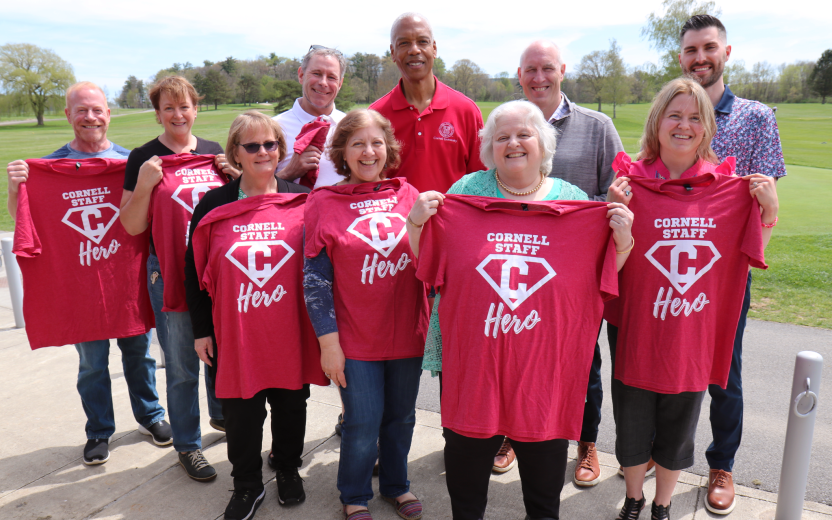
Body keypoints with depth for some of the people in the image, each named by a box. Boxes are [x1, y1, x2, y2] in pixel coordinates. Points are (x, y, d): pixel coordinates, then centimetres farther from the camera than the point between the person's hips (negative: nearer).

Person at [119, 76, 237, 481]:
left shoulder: (216, 153, 6)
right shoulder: (144, 158, -4)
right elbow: (132, 227, -5)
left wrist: (236, 177, -6)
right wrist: (144, 184, -20)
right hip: (170, 273, -3)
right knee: (182, 367, 6)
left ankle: (221, 414, 44)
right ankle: (187, 445, 24)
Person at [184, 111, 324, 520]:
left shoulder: (302, 200, 0)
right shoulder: (213, 206, 0)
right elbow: (195, 271, 4)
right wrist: (201, 330, 3)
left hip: (291, 329, 1)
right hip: (235, 332, 0)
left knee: (290, 405, 15)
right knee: (241, 411, 10)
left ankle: (288, 470, 40)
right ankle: (247, 485, 32)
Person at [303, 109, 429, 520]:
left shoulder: (408, 196, 3)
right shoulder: (323, 203, -5)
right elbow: (315, 279, -6)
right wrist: (328, 340, -8)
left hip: (406, 332, 3)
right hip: (355, 339, -3)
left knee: (401, 417, 17)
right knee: (363, 425, 6)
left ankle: (396, 483, 42)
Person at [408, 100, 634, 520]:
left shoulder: (573, 201, 5)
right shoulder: (467, 190, 2)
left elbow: (600, 276, 8)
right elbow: (428, 263, 6)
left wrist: (622, 240, -9)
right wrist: (416, 223, -10)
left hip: (546, 355, 1)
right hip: (472, 349, 0)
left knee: (545, 436, 14)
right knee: (469, 438, 12)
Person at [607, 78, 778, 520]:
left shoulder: (730, 186, -3)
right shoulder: (632, 181, -8)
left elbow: (749, 259, 5)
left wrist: (769, 210, -9)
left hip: (693, 336, 1)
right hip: (638, 332, -1)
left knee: (678, 433, 18)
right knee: (632, 429, 16)